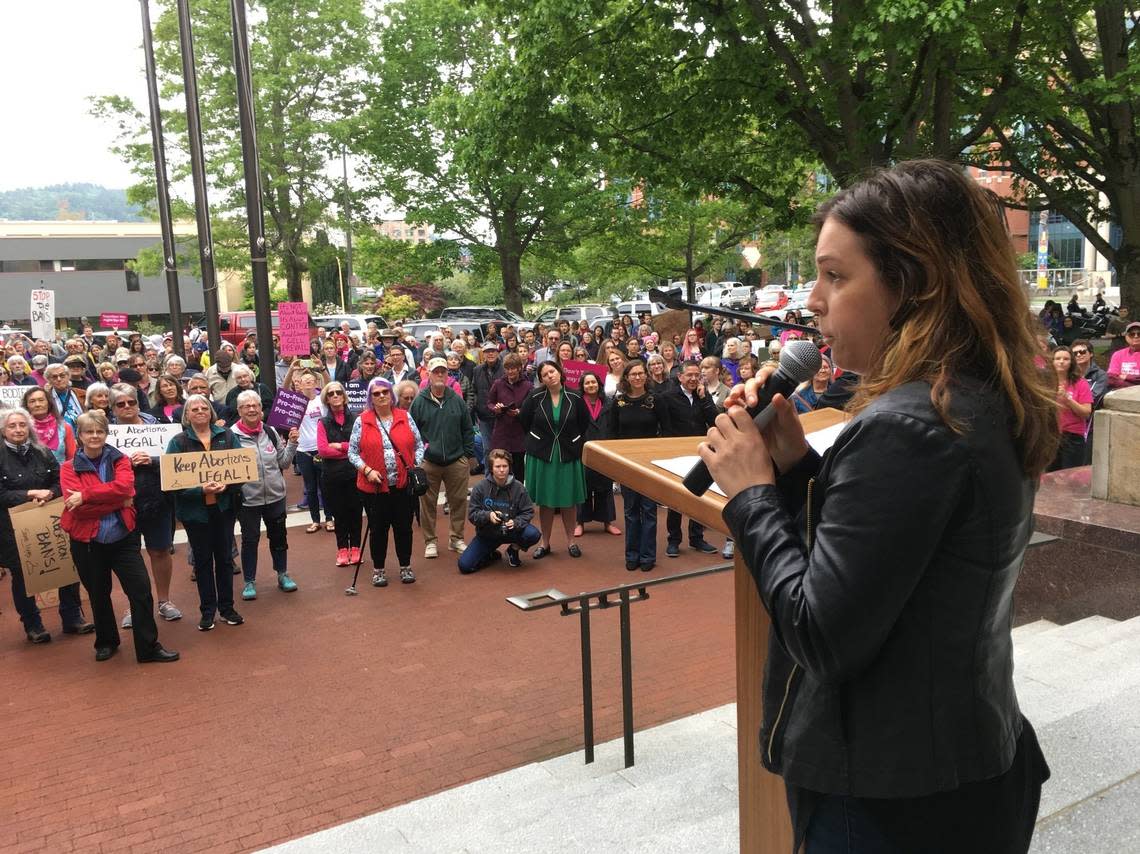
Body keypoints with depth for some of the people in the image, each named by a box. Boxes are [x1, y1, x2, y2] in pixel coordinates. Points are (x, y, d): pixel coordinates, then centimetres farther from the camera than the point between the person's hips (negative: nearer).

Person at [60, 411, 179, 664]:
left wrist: (85, 496, -21)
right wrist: (118, 501, -17)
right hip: (87, 542, 0)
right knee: (98, 595, 15)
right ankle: (106, 642, 35)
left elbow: (124, 487, -19)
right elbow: (77, 508, -15)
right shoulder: (69, 468, -1)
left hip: (123, 537, 0)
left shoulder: (120, 460, 2)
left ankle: (149, 647, 7)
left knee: (141, 590, -4)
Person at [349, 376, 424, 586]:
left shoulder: (405, 417, 4)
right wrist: (367, 470, -12)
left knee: (404, 527, 9)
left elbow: (418, 445, 9)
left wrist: (416, 466, -4)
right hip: (375, 486, -1)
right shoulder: (362, 421, -1)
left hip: (403, 484, 1)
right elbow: (352, 452, 1)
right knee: (378, 529, 8)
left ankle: (405, 567, 26)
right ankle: (378, 570, 23)